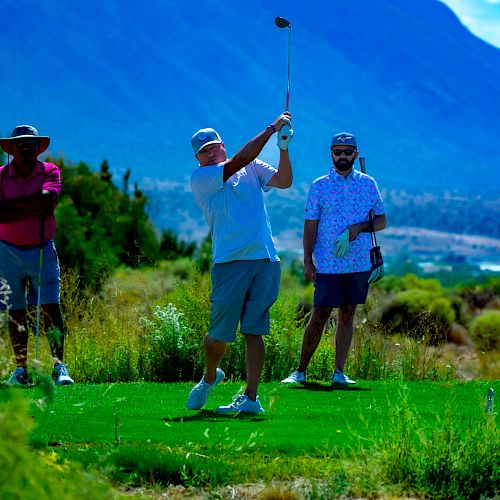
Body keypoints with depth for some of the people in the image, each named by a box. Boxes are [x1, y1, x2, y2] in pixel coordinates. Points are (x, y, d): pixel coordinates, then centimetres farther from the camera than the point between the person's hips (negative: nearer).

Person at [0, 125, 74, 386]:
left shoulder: (50, 171, 2)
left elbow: (47, 198, -18)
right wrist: (34, 210, -17)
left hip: (43, 249, -1)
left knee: (51, 307, -10)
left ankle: (59, 367, -11)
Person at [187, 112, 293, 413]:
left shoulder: (253, 169, 16)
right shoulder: (200, 179, 2)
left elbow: (284, 181, 4)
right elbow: (240, 159, -9)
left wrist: (283, 148, -10)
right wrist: (272, 128, -7)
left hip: (265, 261, 2)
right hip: (230, 262, -2)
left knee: (254, 331, -1)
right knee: (220, 333, -2)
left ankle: (251, 398, 1)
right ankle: (210, 378, 26)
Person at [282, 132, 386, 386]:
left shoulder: (368, 183, 9)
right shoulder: (319, 186, 4)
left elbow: (381, 220, 9)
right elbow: (310, 226, 2)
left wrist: (357, 228, -9)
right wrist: (307, 260, -6)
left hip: (359, 263, 2)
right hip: (328, 265, -2)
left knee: (347, 316, 6)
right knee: (319, 317, -3)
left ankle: (339, 372, 9)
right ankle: (300, 370, 5)